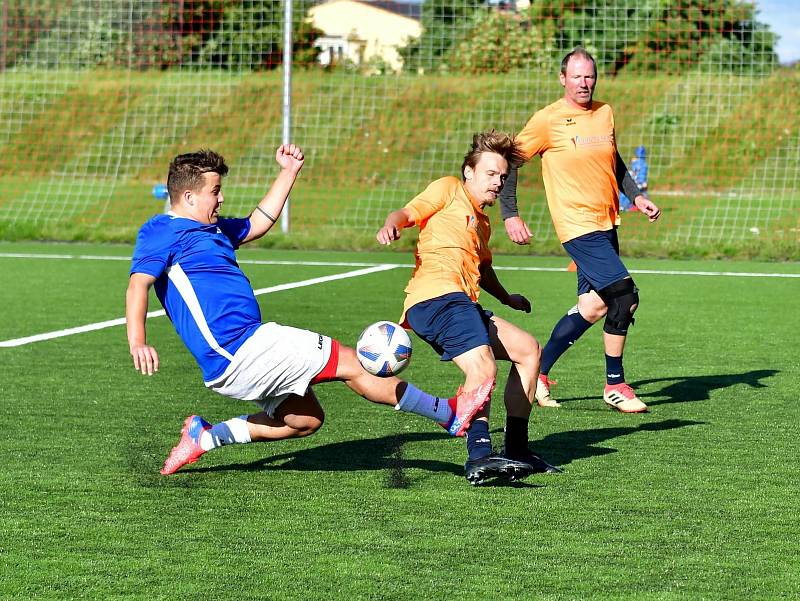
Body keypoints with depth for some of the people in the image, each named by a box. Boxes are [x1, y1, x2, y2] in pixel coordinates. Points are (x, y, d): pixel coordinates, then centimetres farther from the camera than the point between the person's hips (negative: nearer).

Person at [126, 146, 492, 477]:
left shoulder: (213, 229, 20)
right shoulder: (161, 232, -8)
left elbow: (258, 223, 34)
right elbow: (138, 285, -20)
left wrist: (288, 173, 31)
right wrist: (137, 342, -36)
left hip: (243, 353, 11)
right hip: (239, 351, -11)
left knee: (305, 419, 20)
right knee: (350, 364, -6)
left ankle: (205, 437, 20)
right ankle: (450, 415, 3)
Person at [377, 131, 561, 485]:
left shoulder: (482, 220, 34)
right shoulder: (448, 190, 10)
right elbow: (408, 213, -5)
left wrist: (506, 298, 59)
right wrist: (391, 226, -27)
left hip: (463, 304, 10)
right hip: (436, 296, -10)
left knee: (528, 350, 12)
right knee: (483, 368, -29)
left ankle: (516, 450, 14)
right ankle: (479, 457, -40)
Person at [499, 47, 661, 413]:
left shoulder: (605, 113, 11)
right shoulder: (548, 120, -8)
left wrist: (636, 196, 13)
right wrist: (509, 215, -8)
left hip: (606, 225, 7)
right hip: (578, 227, -7)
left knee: (595, 306, 8)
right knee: (624, 293, -16)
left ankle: (537, 373, 21)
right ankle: (615, 385, -3)